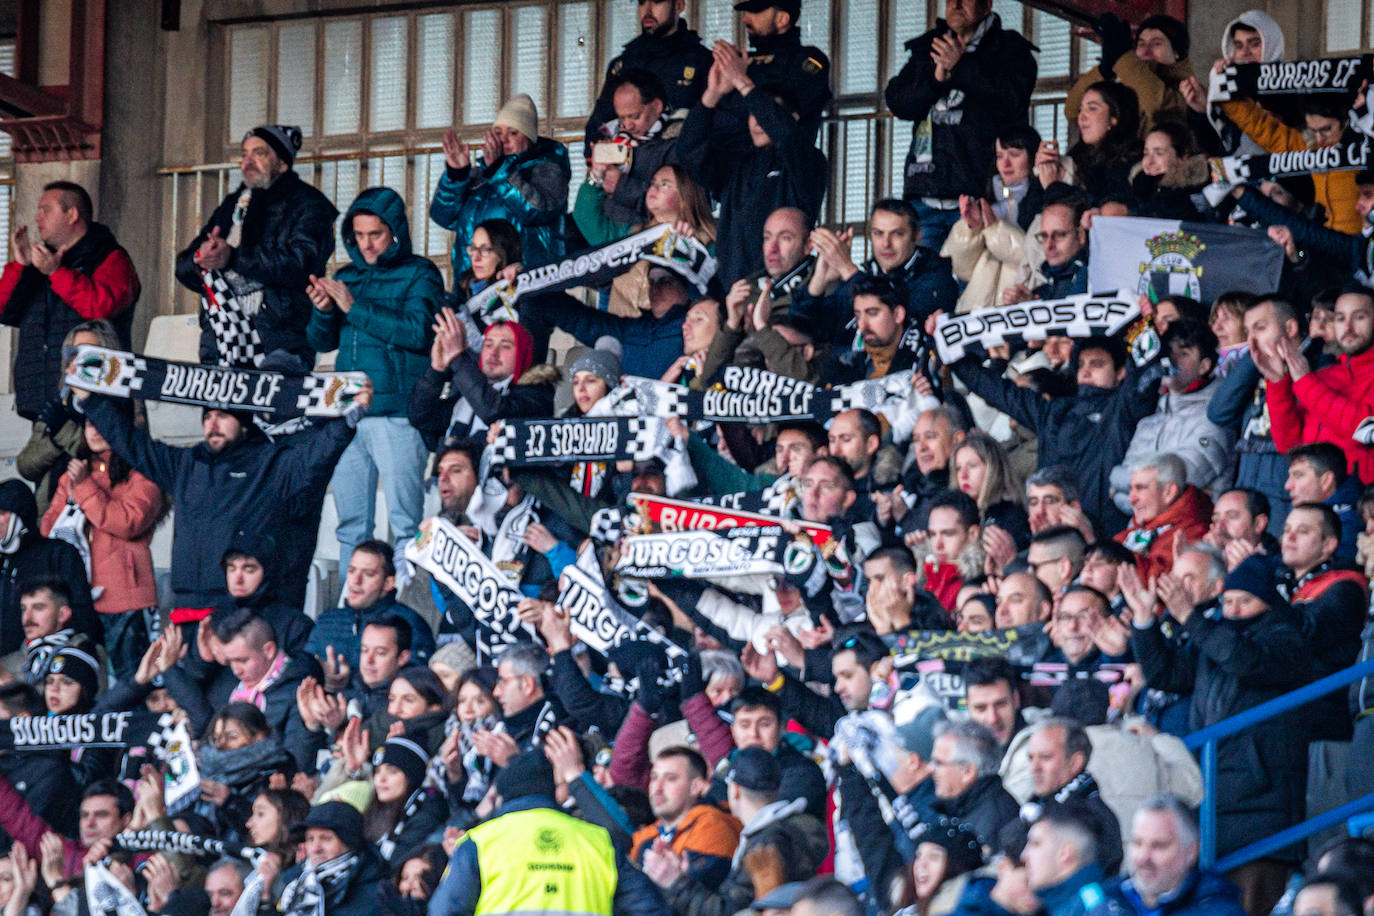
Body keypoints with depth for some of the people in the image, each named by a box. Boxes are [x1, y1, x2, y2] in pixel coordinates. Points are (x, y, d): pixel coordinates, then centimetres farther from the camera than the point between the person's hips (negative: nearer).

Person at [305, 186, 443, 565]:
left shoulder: (418, 274, 1)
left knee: (405, 524, -8)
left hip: (396, 413, -6)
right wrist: (323, 311, -6)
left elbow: (418, 331, -15)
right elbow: (321, 341, 16)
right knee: (350, 525, 7)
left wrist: (355, 309, -15)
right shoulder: (347, 276, 18)